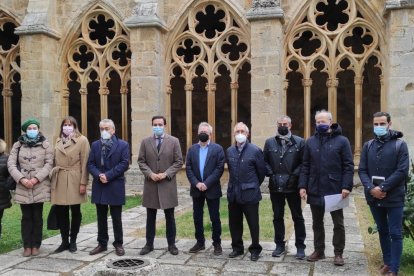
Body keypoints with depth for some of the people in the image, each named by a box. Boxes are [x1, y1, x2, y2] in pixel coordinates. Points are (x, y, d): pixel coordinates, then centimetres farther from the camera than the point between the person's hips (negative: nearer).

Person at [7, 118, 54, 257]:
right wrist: (22, 179, -13)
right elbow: (11, 164, 0)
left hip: (40, 186, -1)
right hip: (23, 187, 1)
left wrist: (36, 178, -14)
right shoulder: (18, 145, 8)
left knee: (37, 216, 5)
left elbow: (49, 164, -4)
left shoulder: (46, 145, 3)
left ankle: (36, 245, 14)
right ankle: (27, 246, 13)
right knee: (26, 217, 6)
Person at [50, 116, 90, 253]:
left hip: (74, 180, -5)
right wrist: (53, 178, 8)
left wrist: (83, 183, -11)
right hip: (59, 180, 5)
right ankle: (64, 241, 19)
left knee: (75, 211, 5)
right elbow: (55, 161, 15)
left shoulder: (82, 140, -4)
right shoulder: (58, 141, 13)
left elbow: (85, 163, -7)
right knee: (61, 212, 6)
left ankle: (73, 241, 19)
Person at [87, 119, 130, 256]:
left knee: (116, 218, 4)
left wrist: (108, 175, -16)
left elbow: (124, 164, -10)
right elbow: (90, 164, 5)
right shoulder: (95, 145, 11)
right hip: (99, 186, 4)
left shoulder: (123, 145, -1)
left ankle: (118, 244, 15)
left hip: (115, 187, -3)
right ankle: (102, 243, 22)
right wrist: (98, 175, -14)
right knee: (101, 218, 11)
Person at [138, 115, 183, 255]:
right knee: (150, 217, 9)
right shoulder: (145, 142, 5)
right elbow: (141, 161, 4)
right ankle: (149, 244, 19)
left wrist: (166, 174, -13)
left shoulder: (174, 141, 0)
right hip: (150, 183, 1)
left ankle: (171, 244, 17)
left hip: (168, 184, -1)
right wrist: (150, 174, -12)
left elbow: (178, 162, -2)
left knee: (170, 217, 6)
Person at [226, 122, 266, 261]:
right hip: (233, 193, 5)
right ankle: (237, 247, 28)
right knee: (234, 223, 12)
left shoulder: (255, 150, -8)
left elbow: (262, 171, 0)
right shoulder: (229, 151, 6)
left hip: (250, 193, -4)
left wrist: (254, 186, 9)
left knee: (253, 223, 4)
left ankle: (255, 249, 19)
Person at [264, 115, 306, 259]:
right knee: (277, 217, 11)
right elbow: (265, 161, 8)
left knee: (297, 217, 6)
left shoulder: (299, 142, 0)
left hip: (292, 186, -2)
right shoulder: (269, 142, 7)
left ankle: (300, 246, 17)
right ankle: (279, 245, 23)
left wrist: (295, 175, -12)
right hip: (275, 186, 2)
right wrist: (271, 174, -5)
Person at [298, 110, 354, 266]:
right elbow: (305, 166, 7)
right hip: (315, 190, 3)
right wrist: (302, 186, -1)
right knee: (317, 223, 13)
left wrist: (346, 186, -14)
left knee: (338, 223, 8)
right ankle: (319, 250, 27)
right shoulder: (310, 142, 6)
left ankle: (338, 253, 20)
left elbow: (348, 166, -5)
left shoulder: (342, 141, -3)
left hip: (335, 190, -3)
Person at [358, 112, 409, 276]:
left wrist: (383, 188, -17)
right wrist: (370, 188, -13)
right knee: (382, 231, 15)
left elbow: (402, 171, -12)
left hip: (394, 197, -4)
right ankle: (387, 262, 29)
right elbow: (362, 170, 3)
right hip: (374, 197, 4)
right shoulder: (368, 146, 8)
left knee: (395, 233, 2)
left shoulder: (400, 145, -4)